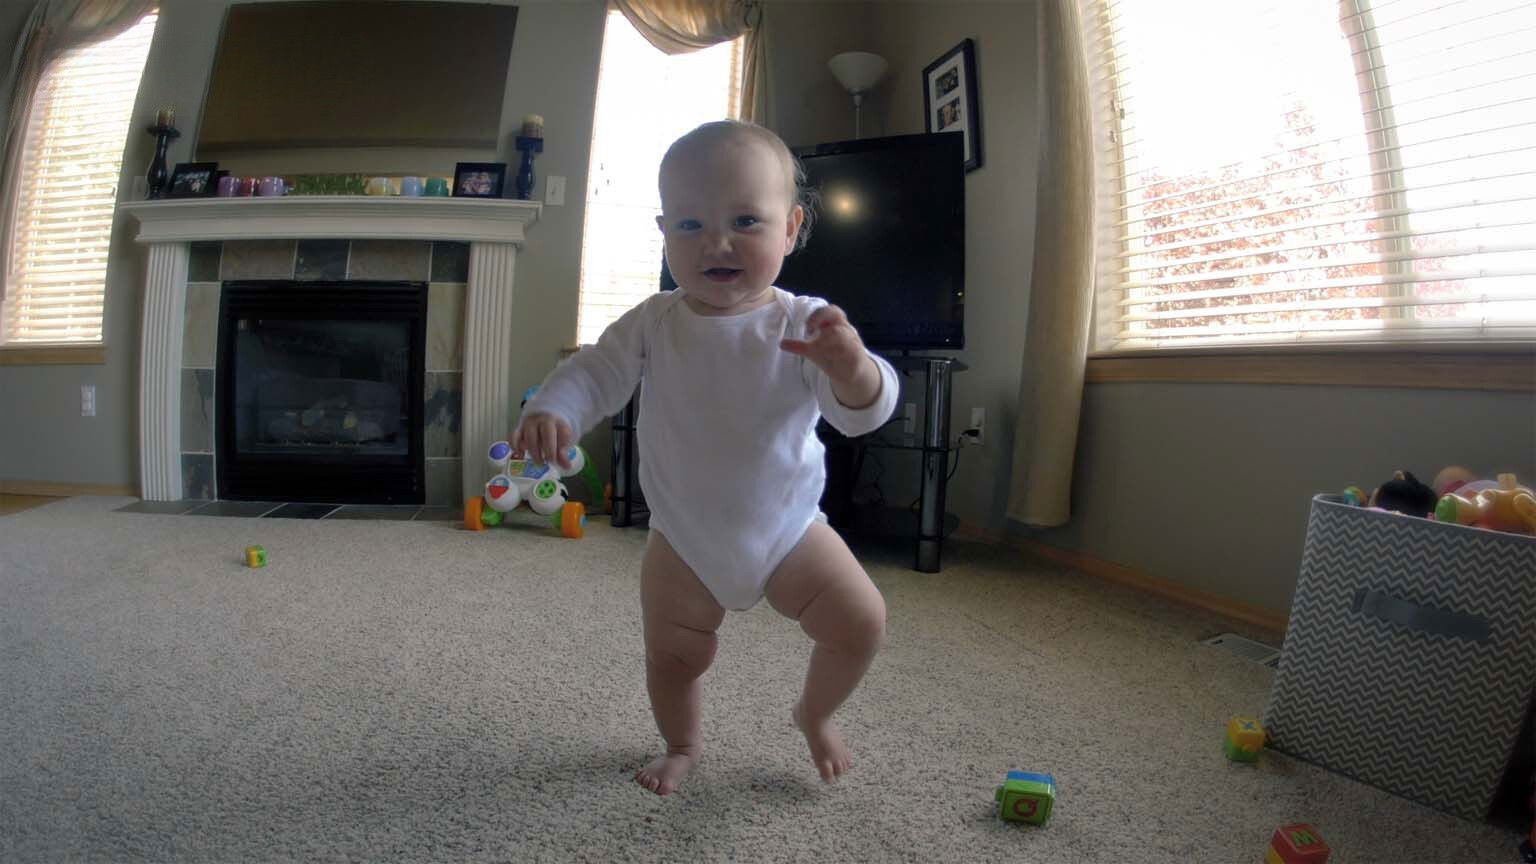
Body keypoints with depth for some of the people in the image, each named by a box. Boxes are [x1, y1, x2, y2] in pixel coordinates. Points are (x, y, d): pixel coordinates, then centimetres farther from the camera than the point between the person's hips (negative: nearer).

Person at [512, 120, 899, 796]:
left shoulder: (805, 325, -18)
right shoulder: (653, 323, -11)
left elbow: (866, 411, -26)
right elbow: (595, 372, -6)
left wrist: (848, 365, -50)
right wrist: (551, 409, -29)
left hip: (788, 531, -1)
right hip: (683, 543, 2)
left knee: (862, 622, -6)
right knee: (672, 658, 12)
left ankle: (814, 713, 27)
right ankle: (681, 746, 46)